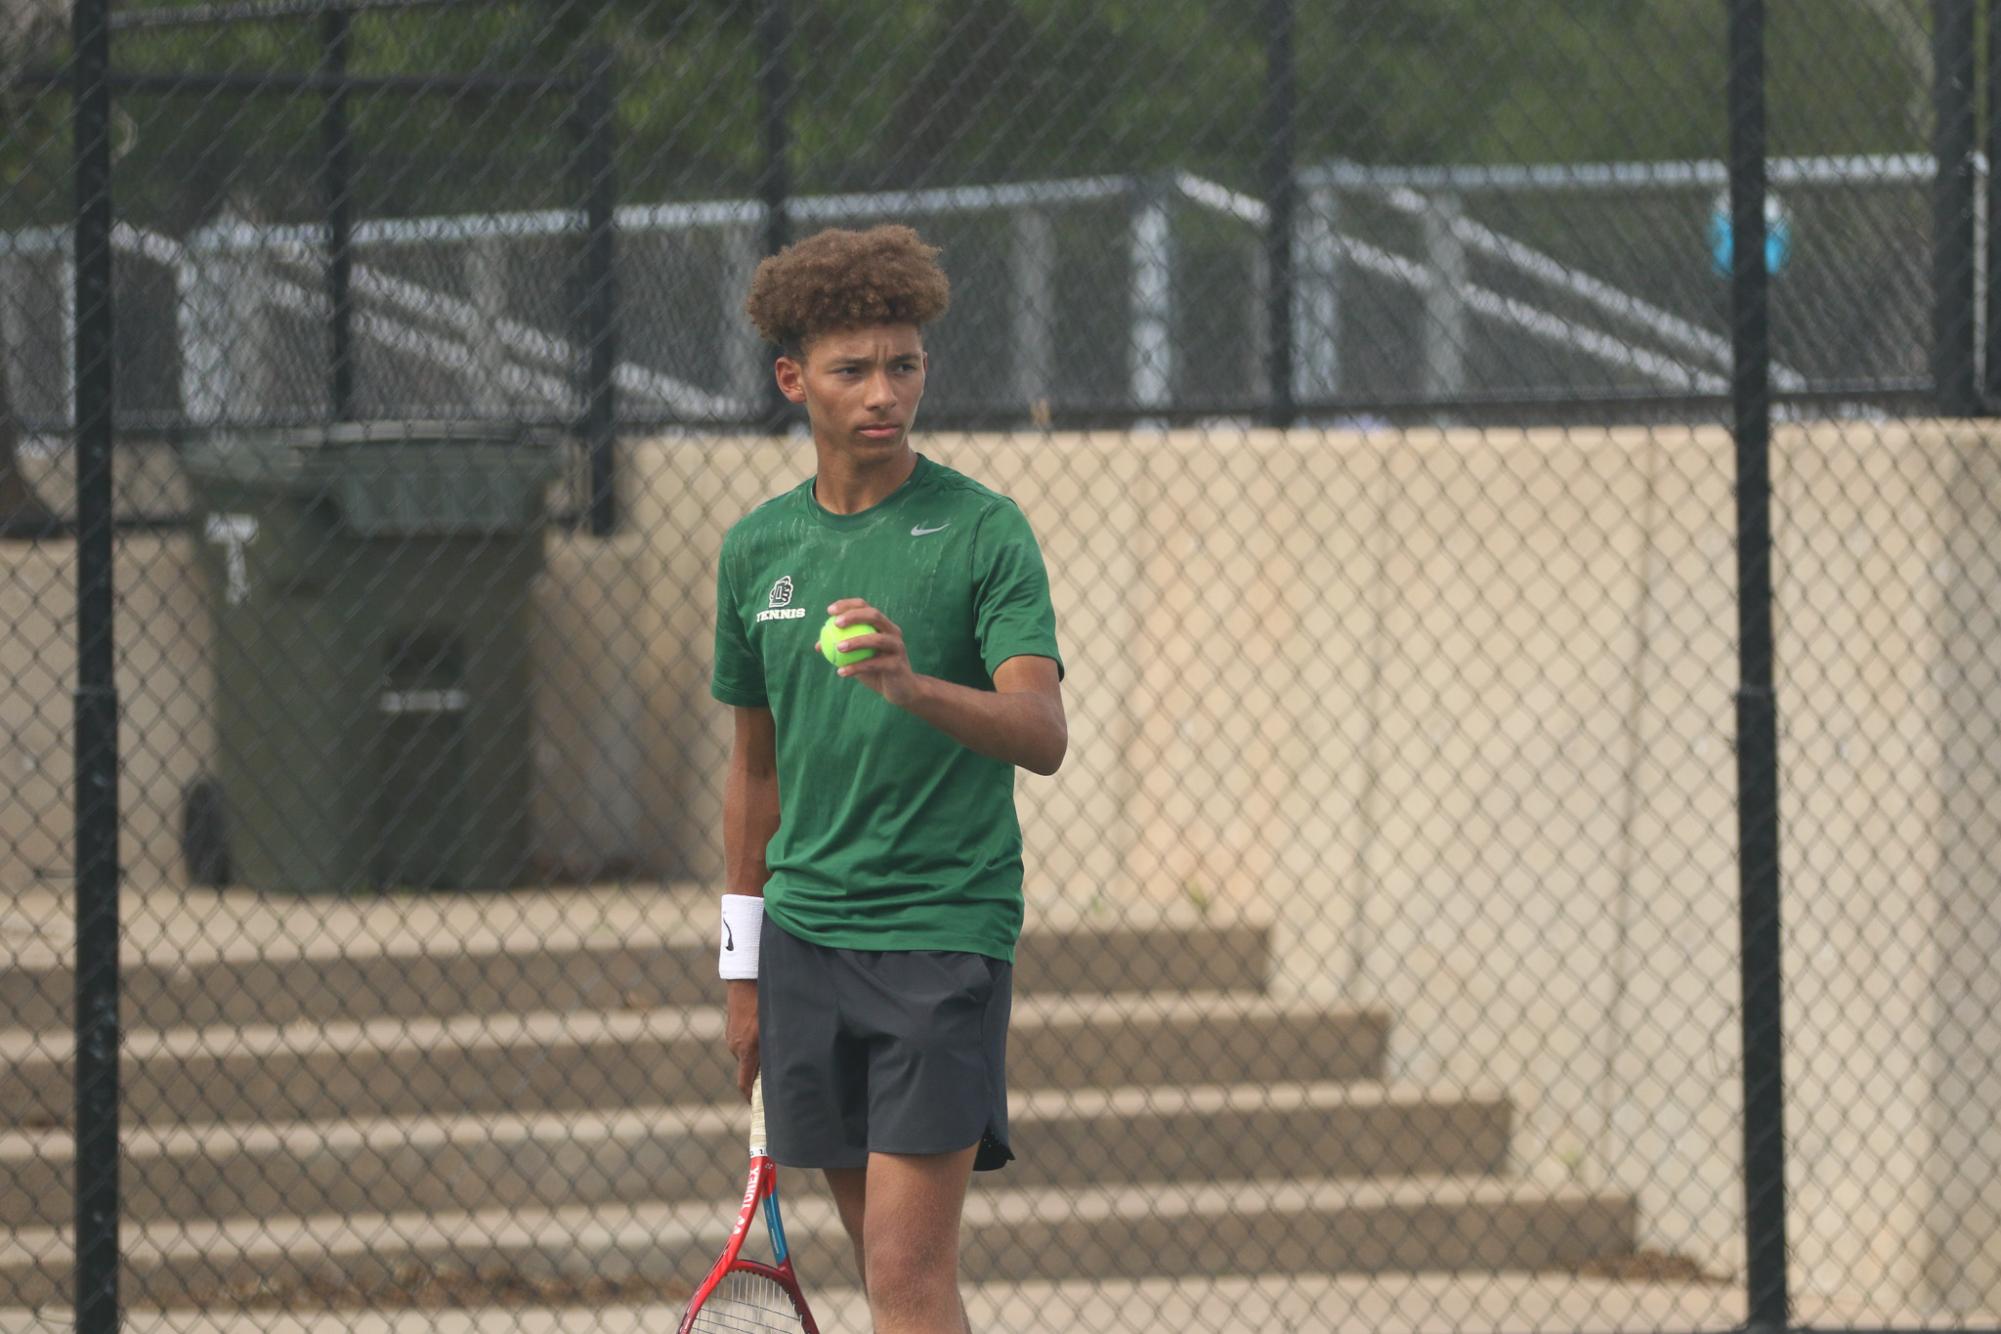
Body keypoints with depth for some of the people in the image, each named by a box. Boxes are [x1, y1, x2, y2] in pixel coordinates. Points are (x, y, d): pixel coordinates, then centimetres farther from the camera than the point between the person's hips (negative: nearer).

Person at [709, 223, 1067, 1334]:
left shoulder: (983, 531, -6)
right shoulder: (757, 548, 10)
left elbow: (1043, 734, -17)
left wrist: (912, 684, -35)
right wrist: (745, 973, 19)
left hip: (945, 926, -5)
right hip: (807, 931, 5)